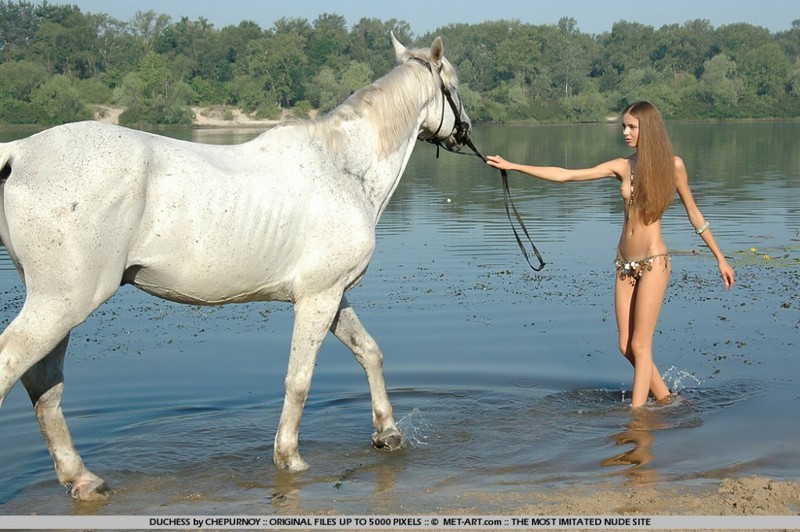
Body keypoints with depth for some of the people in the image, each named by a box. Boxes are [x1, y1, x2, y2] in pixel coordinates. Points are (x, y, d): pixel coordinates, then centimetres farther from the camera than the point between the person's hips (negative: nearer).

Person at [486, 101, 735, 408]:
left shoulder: (672, 165, -3)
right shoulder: (622, 167, 6)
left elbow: (694, 214, 6)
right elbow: (565, 175, 4)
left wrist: (720, 258, 8)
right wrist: (512, 166, 0)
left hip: (653, 262, -5)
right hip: (625, 264, 5)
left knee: (640, 345, -7)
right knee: (626, 347, 6)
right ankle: (664, 398, 22)